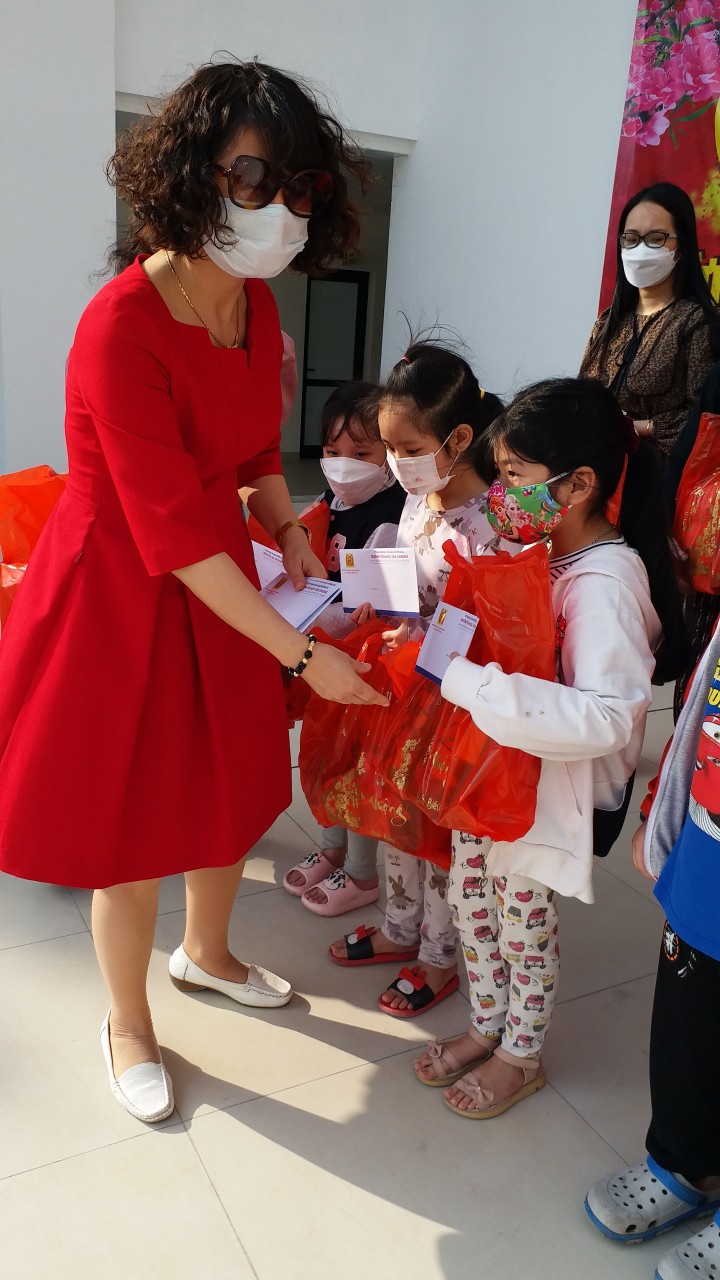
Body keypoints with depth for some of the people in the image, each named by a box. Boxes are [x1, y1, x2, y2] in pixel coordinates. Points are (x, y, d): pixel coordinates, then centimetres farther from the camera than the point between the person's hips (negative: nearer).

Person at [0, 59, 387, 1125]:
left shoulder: (255, 302, -1)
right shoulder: (122, 329, -27)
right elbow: (173, 536, -27)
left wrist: (290, 533, 1)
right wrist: (302, 653, -24)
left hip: (216, 582, 7)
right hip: (119, 596, -7)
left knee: (233, 789, 19)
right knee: (128, 825, 8)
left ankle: (207, 954, 49)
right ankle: (128, 1025, 36)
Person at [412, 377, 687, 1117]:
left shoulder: (607, 579, -27)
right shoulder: (535, 549, -2)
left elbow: (607, 716, -38)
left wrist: (467, 681, -40)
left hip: (547, 782, -7)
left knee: (524, 919, 12)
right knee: (470, 897, 19)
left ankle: (520, 1056, 40)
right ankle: (486, 1028, 45)